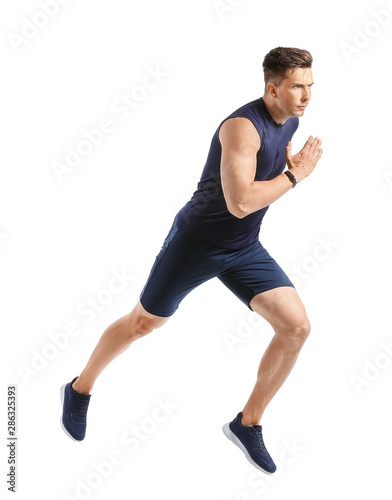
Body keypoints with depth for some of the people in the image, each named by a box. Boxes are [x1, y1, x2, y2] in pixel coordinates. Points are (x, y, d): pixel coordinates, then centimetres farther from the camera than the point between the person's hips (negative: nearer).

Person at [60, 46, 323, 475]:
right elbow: (240, 202, -36)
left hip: (244, 248, 7)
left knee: (296, 328, -7)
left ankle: (248, 423, 11)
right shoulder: (243, 126, -26)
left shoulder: (290, 121, 1)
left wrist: (295, 163, 2)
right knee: (141, 323, 10)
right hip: (196, 242, -7)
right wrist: (295, 174, -25)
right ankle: (79, 389, 37)